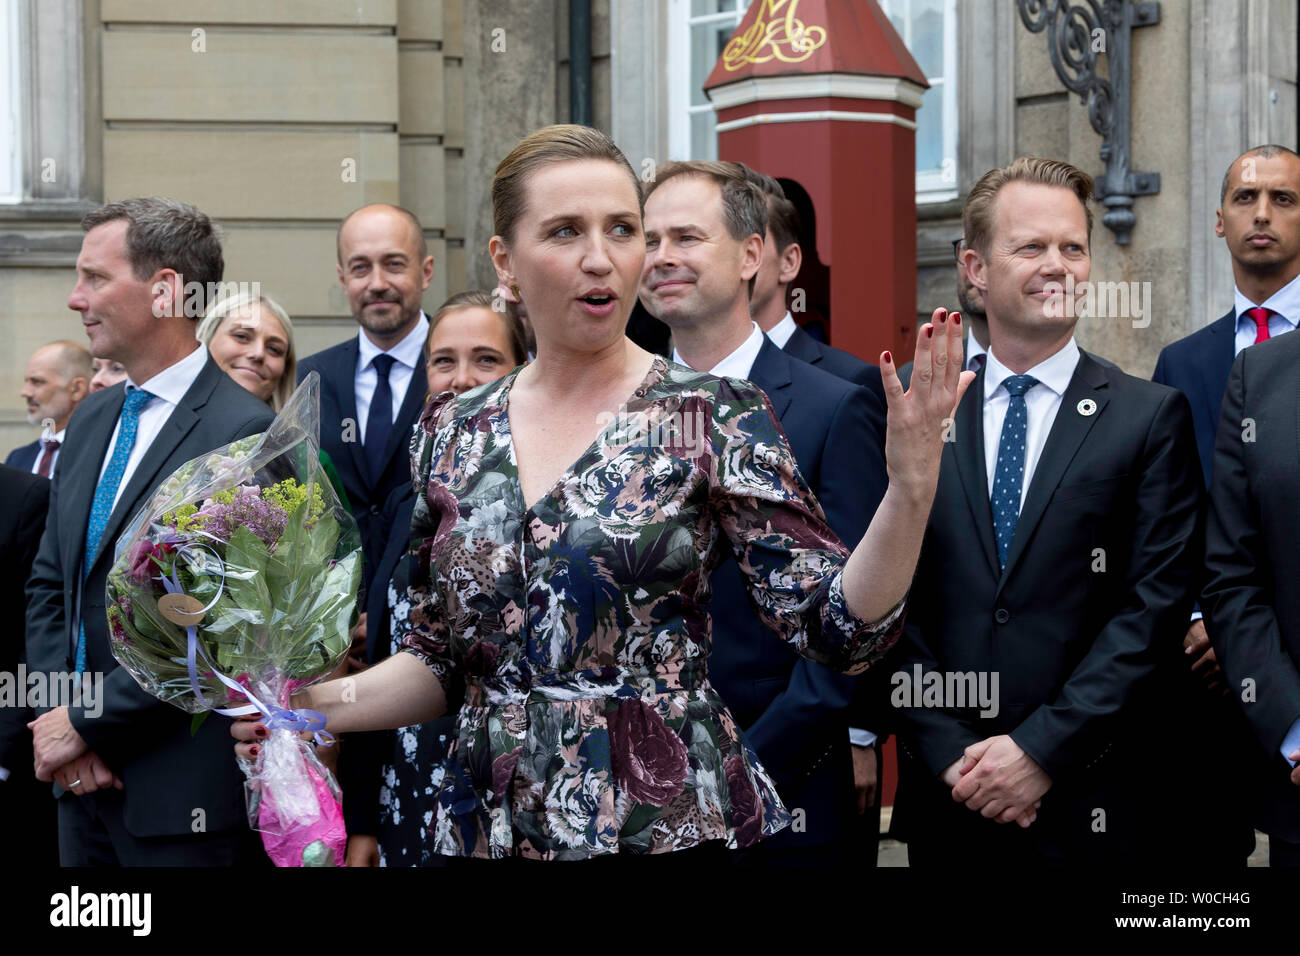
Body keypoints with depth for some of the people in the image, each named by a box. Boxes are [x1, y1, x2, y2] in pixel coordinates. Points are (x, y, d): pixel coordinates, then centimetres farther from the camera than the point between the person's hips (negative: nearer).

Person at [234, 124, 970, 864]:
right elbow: (444, 660, 11)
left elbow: (841, 629, -12)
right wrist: (318, 703, -5)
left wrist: (910, 488, -26)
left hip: (669, 824, -3)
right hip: (492, 826, 4)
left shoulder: (717, 418, -7)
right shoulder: (455, 434, 4)